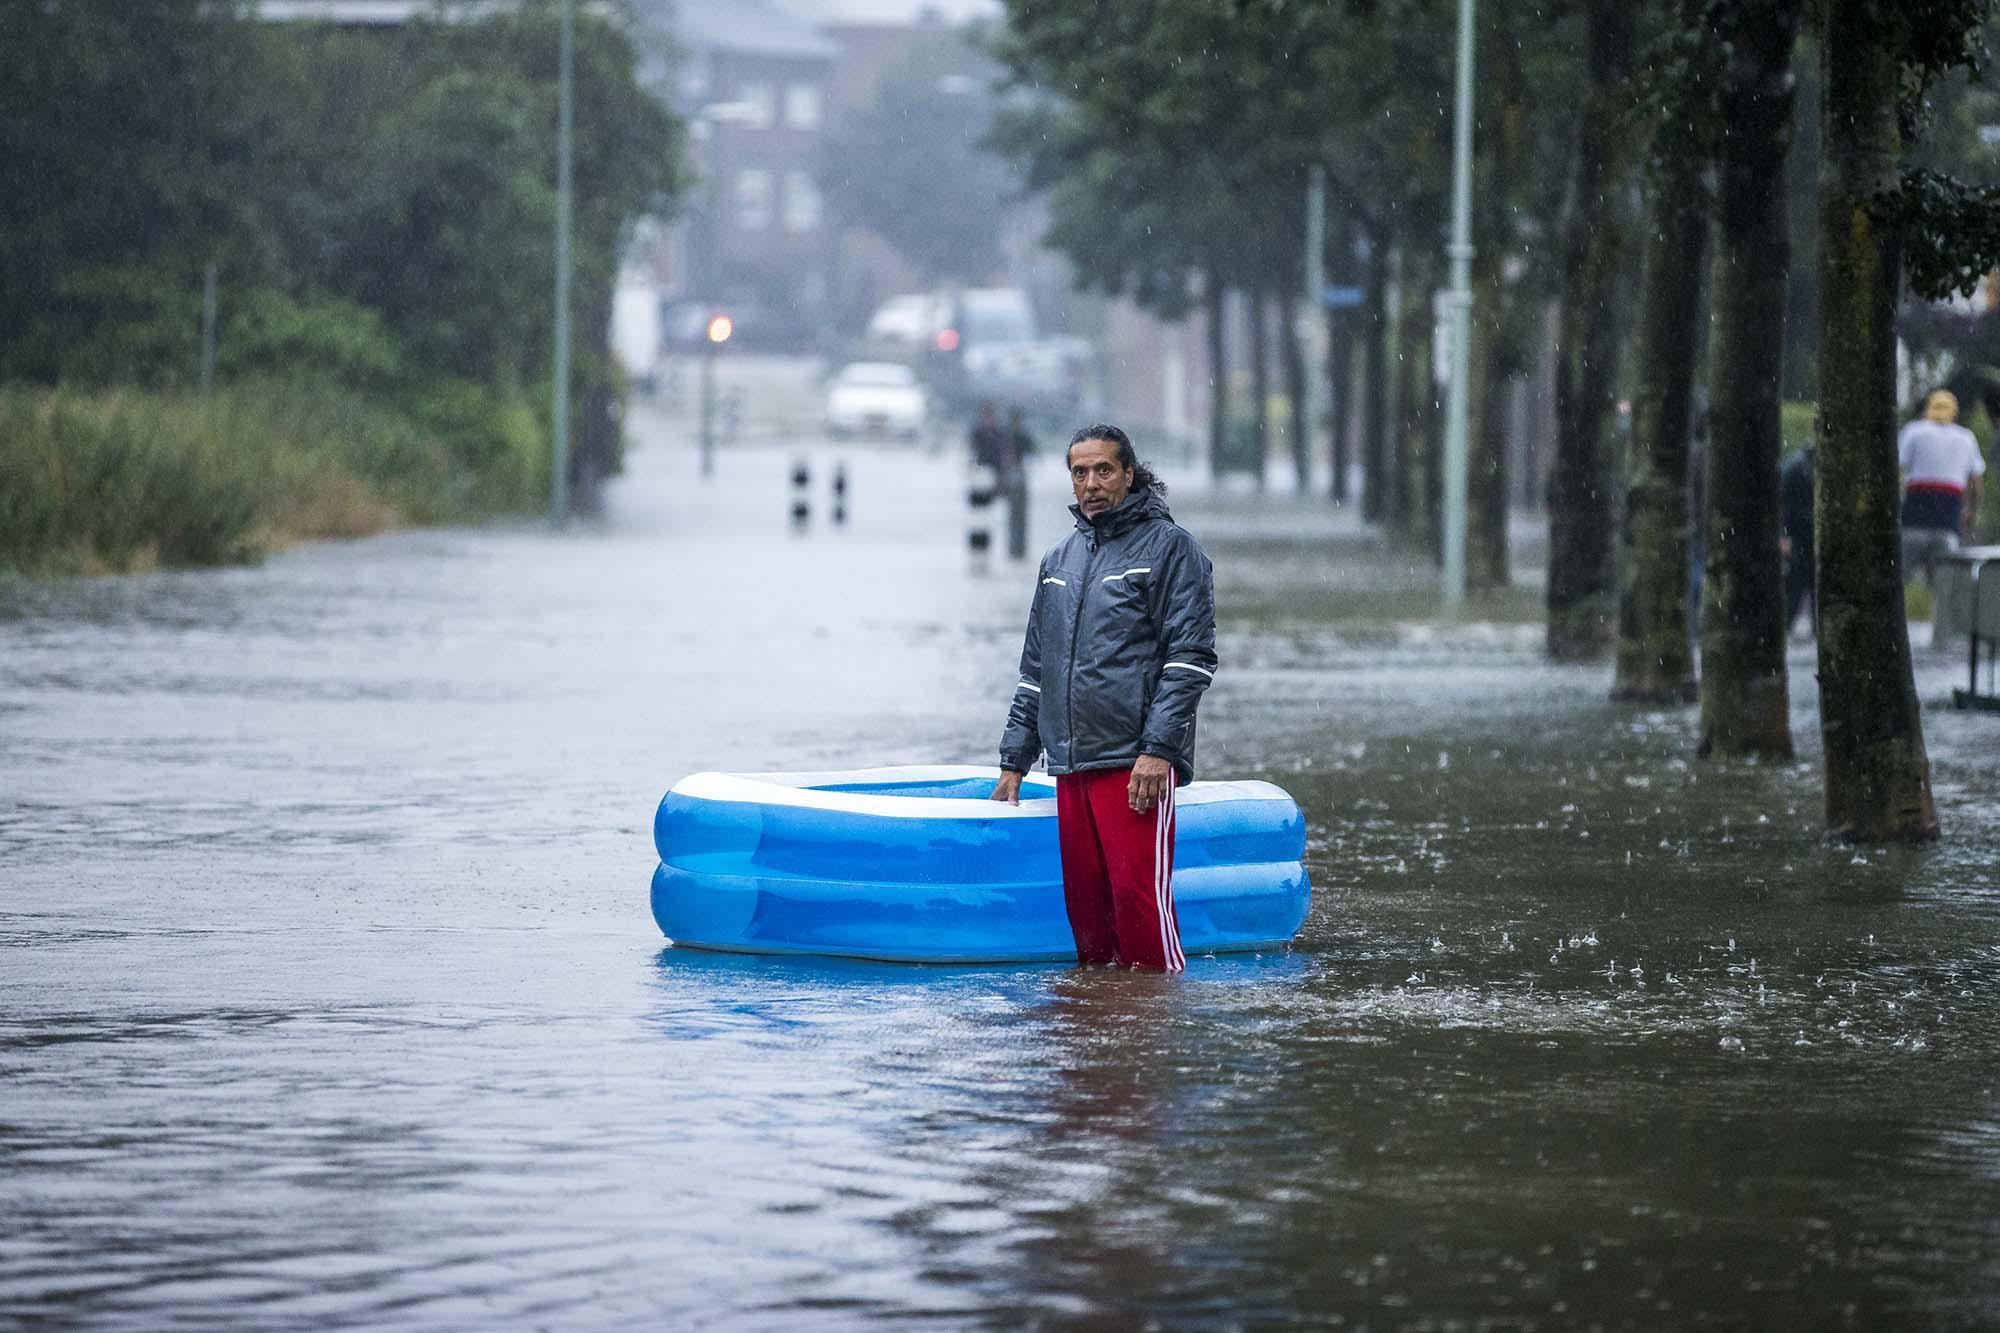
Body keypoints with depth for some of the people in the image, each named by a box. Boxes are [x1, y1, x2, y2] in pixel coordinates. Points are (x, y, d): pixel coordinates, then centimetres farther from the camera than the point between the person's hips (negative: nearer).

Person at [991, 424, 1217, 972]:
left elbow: (1190, 658, -8)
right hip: (1071, 765, 7)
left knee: (1138, 896, -13)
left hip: (1137, 764, -7)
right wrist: (1014, 761, 18)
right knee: (1086, 904, 5)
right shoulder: (1060, 560, 20)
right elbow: (1035, 667, 25)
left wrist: (1157, 750, -16)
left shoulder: (1170, 547, 0)